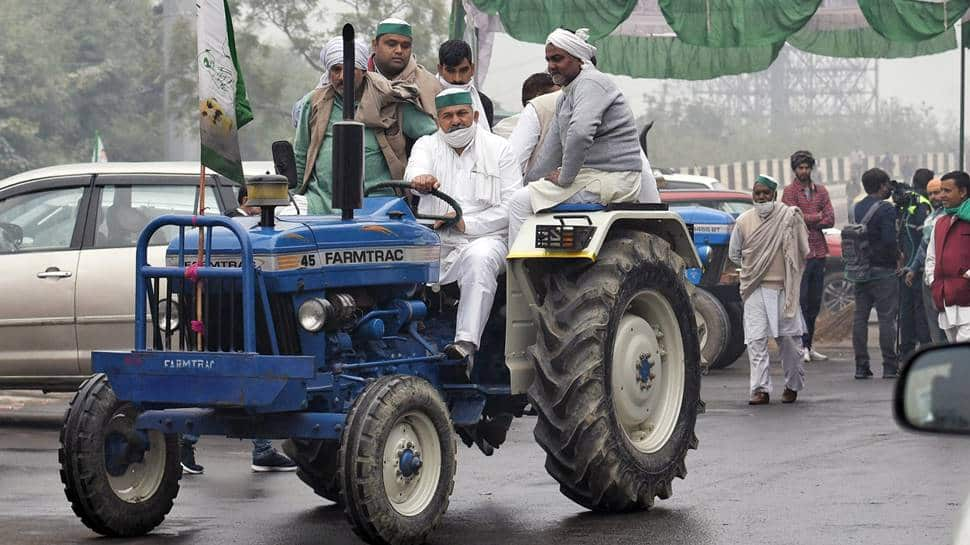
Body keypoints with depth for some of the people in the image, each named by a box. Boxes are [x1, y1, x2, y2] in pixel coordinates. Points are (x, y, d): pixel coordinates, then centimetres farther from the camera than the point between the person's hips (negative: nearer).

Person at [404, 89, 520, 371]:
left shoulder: (499, 149, 9)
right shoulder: (427, 145, 14)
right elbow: (416, 169, -12)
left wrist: (466, 223, -13)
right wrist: (420, 178, -39)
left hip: (483, 237, -2)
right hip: (433, 241, 2)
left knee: (479, 258, -37)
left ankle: (466, 344, -45)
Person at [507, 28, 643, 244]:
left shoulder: (591, 83, -13)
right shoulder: (566, 96, 21)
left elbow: (580, 133, -29)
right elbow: (551, 150, 24)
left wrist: (564, 177, -20)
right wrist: (528, 181, 19)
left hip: (609, 181, -11)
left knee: (521, 202, -12)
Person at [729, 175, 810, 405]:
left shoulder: (790, 216, -3)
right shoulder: (744, 221, 5)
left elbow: (803, 251, 1)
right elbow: (734, 253, 15)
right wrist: (753, 267, 11)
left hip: (783, 287, -2)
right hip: (755, 288, 2)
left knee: (789, 338, 4)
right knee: (755, 339, -7)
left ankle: (792, 386, 21)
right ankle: (761, 389, -7)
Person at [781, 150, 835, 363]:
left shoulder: (821, 191, 15)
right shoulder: (790, 192, 0)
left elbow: (830, 220, 4)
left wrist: (807, 222, -8)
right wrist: (818, 216, -3)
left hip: (819, 252, 6)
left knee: (815, 303, 8)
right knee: (800, 301, -7)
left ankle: (808, 346, 14)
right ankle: (800, 346, -5)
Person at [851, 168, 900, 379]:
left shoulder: (858, 208, 11)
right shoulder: (886, 209, -12)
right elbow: (890, 240, -18)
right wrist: (898, 257, -3)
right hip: (883, 270, -7)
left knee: (860, 317, 7)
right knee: (887, 318, -4)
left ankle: (861, 366, 7)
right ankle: (889, 367, -4)